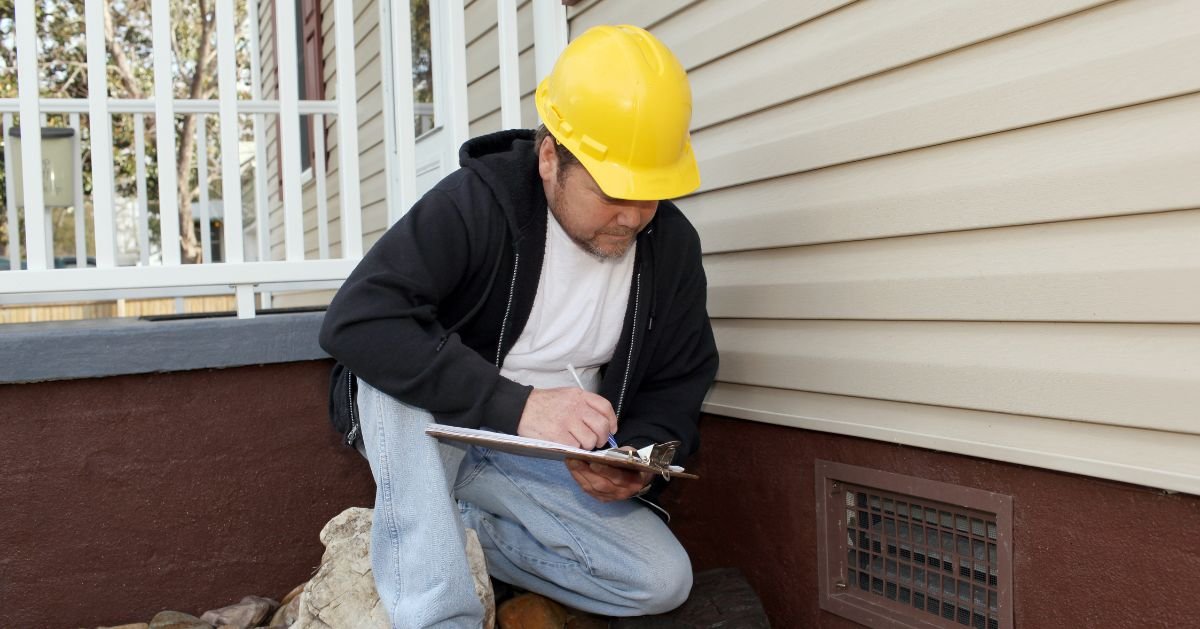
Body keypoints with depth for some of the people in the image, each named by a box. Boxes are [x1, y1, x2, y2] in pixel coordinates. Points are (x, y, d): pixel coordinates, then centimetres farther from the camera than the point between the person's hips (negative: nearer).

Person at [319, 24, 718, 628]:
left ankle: (451, 528, -1)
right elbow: (356, 320, -35)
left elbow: (677, 385, 1)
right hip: (424, 434, -3)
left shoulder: (673, 247, -9)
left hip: (543, 462, 4)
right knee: (398, 370, -36)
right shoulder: (474, 204, -23)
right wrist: (514, 404, -42)